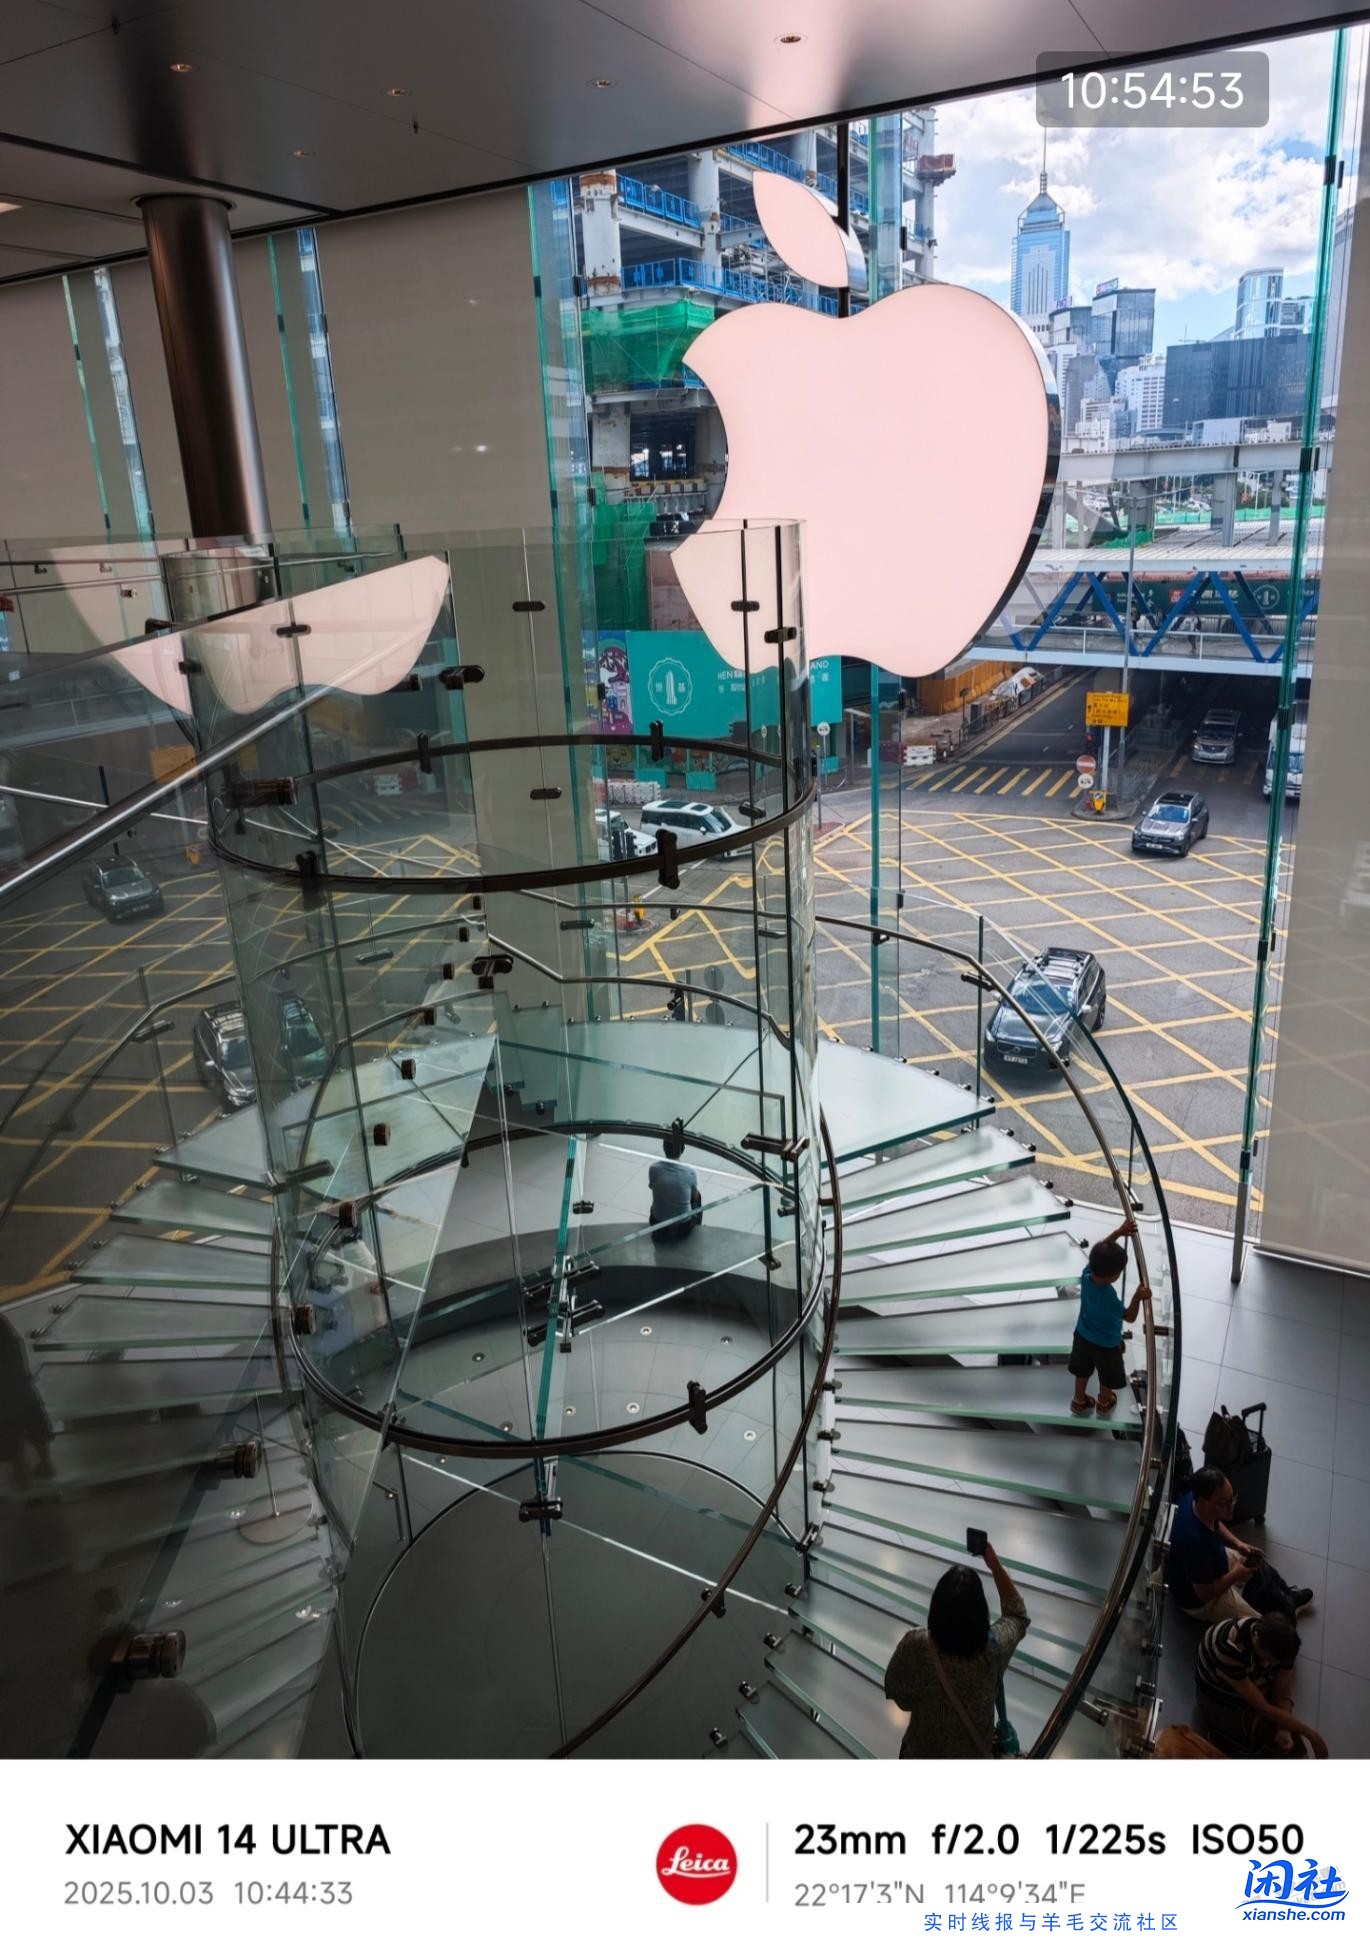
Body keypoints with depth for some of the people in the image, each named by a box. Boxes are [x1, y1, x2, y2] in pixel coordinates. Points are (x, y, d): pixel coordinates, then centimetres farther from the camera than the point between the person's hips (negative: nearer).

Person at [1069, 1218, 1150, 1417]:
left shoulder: (1086, 1275, -26)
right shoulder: (1109, 1298, -41)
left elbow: (1101, 1252, -12)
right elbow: (1130, 1317, -24)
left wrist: (1119, 1232, -18)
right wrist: (1138, 1297, -37)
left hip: (1083, 1336, 5)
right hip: (1107, 1344, -5)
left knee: (1083, 1371, 29)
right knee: (1107, 1377, 26)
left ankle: (1079, 1401, 50)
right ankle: (1104, 1403, 51)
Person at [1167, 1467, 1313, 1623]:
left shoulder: (1192, 1498, -20)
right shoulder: (1196, 1541, -44)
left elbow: (1216, 1523, 7)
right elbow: (1204, 1594, -29)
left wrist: (1238, 1544, -6)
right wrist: (1235, 1575, -18)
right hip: (1197, 1600, -8)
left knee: (1259, 1567, 23)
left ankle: (1287, 1600, 50)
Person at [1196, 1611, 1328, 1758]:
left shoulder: (1282, 1643, -21)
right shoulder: (1228, 1648, -40)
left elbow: (1284, 1693, -14)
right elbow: (1263, 1708, -34)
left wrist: (1284, 1730, -32)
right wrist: (1311, 1734, -29)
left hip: (1259, 1695, 6)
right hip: (1222, 1704, -6)